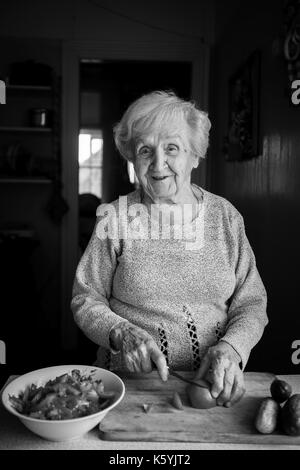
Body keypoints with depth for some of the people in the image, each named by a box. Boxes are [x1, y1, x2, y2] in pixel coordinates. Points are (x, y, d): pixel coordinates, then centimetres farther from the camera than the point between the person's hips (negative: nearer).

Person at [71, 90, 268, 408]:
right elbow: (85, 299, 3)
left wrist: (231, 347, -14)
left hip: (212, 382, 2)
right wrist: (122, 334, -15)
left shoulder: (225, 216, 4)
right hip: (129, 383, -1)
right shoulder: (115, 217, 0)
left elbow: (251, 302, 5)